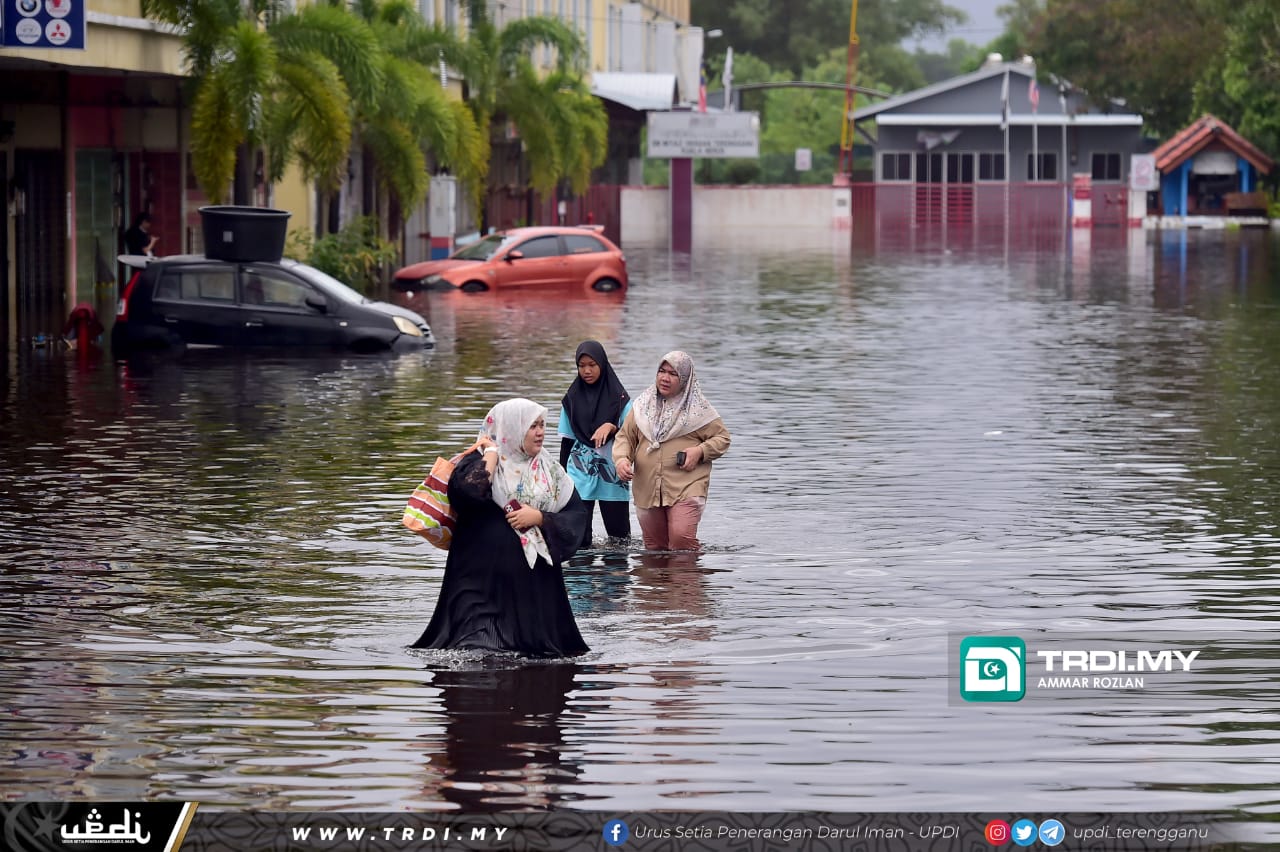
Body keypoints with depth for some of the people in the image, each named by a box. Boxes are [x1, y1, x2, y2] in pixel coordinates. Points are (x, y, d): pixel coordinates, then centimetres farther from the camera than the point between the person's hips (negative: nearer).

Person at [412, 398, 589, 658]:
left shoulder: (550, 470, 13)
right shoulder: (480, 463, 2)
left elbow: (577, 514, 7)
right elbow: (466, 491, -21)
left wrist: (539, 517, -8)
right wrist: (491, 453, -9)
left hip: (536, 581, 4)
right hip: (483, 577, -4)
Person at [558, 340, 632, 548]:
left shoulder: (618, 398, 1)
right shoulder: (571, 399, 8)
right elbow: (567, 441, 12)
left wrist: (611, 427, -21)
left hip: (611, 474, -1)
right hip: (580, 474, 1)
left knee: (619, 535, 4)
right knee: (579, 538, -7)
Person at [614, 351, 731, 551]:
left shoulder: (698, 408, 3)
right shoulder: (642, 405, 12)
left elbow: (722, 438, 8)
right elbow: (625, 436, 14)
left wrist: (700, 451, -11)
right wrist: (621, 460, -7)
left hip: (686, 488, -4)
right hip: (647, 488, 4)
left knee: (681, 538, -22)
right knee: (654, 545, 9)